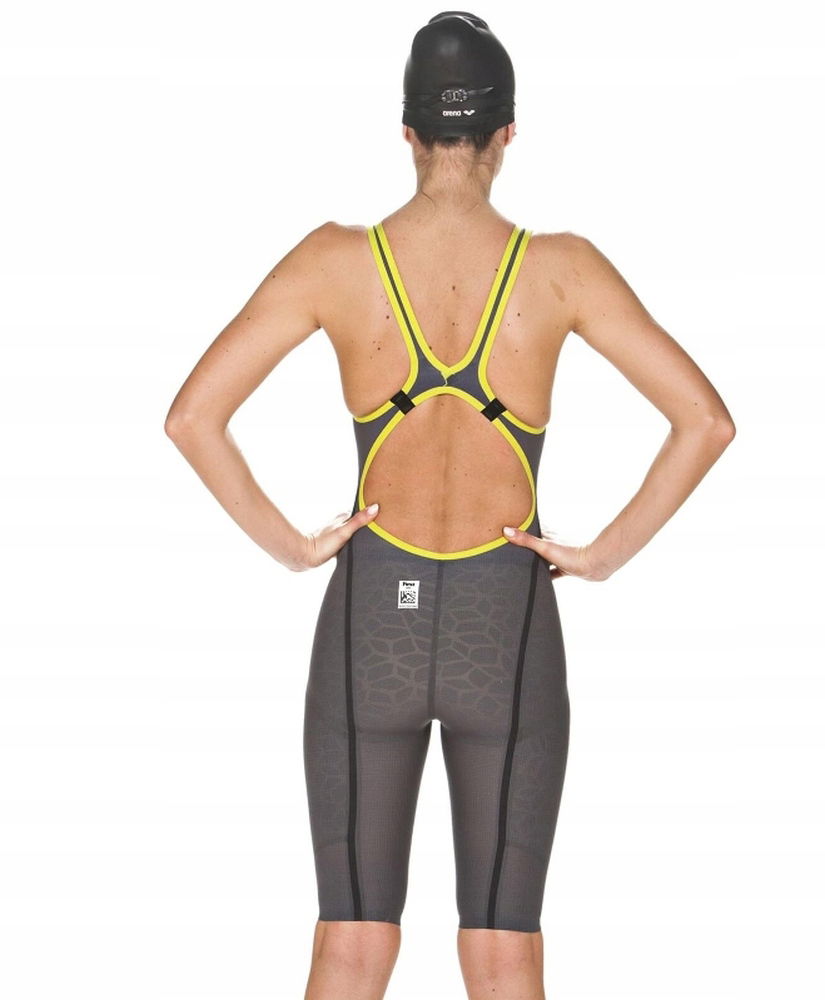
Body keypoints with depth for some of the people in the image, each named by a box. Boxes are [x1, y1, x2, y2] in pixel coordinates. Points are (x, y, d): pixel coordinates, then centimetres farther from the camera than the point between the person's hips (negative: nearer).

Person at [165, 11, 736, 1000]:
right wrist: (607, 553, -1)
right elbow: (705, 419, -8)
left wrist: (289, 544, -1)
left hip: (368, 621, 1)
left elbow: (191, 415, -9)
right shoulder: (559, 268, -6)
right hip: (506, 629, -1)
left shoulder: (336, 260, -5)